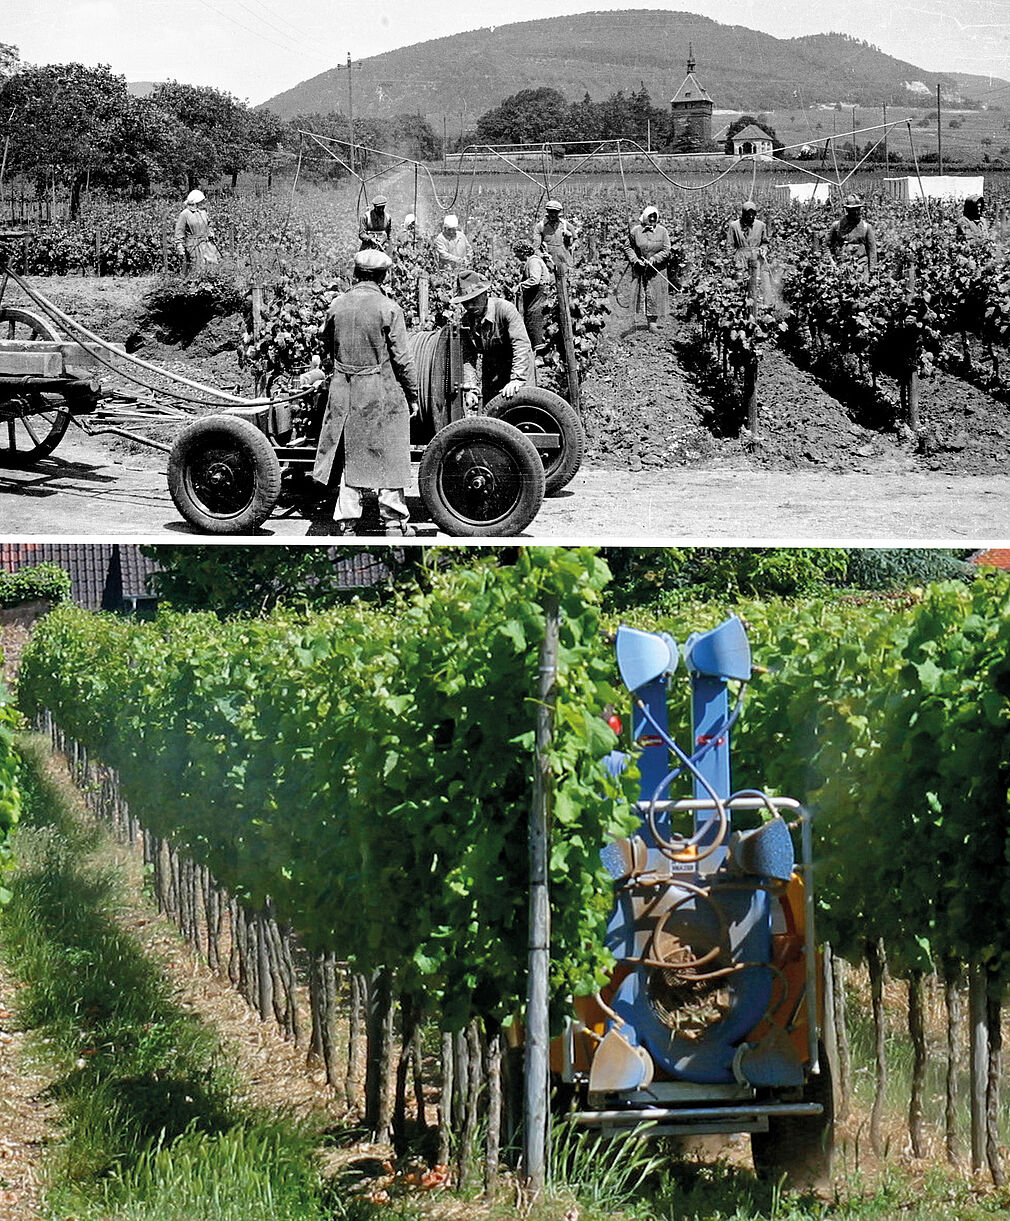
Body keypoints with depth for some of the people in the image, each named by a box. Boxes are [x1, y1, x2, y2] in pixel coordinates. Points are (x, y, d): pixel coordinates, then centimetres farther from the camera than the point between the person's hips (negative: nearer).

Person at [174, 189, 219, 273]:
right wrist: (180, 250, -11)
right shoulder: (184, 214, -9)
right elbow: (179, 233, -8)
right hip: (193, 246, -6)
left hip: (207, 244, 6)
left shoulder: (202, 211, 9)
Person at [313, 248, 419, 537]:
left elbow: (327, 347, 14)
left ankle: (346, 523, 11)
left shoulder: (336, 305, 1)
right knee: (387, 457, 6)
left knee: (351, 456, 11)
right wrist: (412, 395, -1)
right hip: (382, 391, -4)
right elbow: (402, 358, -10)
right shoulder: (388, 308, -11)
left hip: (344, 392, 4)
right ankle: (393, 521, 9)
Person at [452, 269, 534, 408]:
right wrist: (469, 388, -21)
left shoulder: (505, 309, -22)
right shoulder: (466, 322, -6)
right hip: (490, 375, 5)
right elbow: (467, 358, -6)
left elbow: (521, 345, -31)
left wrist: (517, 380, -40)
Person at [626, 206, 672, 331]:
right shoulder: (636, 231, 0)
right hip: (640, 270, 1)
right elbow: (628, 248, 6)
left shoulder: (662, 231, -1)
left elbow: (666, 251, -3)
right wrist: (635, 260, -10)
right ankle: (648, 319, 9)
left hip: (657, 270, 0)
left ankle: (653, 321, 6)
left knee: (654, 296, -1)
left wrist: (653, 260, -15)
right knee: (642, 295, 0)